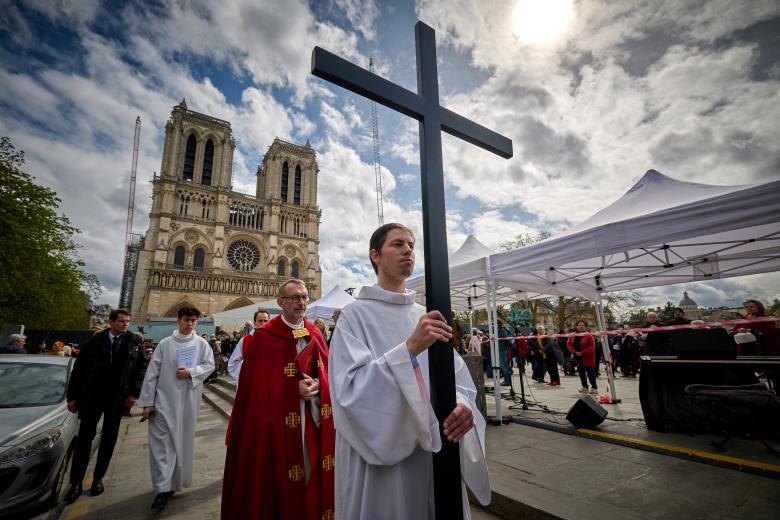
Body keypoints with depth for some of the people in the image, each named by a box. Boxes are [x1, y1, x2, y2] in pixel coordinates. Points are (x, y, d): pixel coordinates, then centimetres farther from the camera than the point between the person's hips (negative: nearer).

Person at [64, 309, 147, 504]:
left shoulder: (134, 342, -4)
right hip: (91, 396, 0)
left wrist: (134, 393, -10)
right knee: (84, 437, 5)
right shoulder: (95, 341, -3)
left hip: (118, 397, 0)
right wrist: (72, 396, 0)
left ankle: (98, 479, 26)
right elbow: (79, 368, 1)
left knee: (108, 439, 11)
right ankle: (76, 482, 19)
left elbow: (142, 367, -3)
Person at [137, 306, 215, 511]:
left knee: (184, 441, 12)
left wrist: (190, 372, -16)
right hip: (165, 400, -1)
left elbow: (210, 365, 0)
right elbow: (152, 373, 0)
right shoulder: (165, 344, -1)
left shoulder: (201, 344, 1)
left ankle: (177, 481, 30)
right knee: (162, 443, -3)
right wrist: (147, 402, -2)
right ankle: (163, 488, 5)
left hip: (189, 400, 1)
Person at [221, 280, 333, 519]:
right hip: (278, 420, -4)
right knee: (279, 478, 8)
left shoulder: (315, 334, 5)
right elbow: (256, 383, -11)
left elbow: (326, 372, 6)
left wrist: (316, 384, -15)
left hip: (312, 418, 4)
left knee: (311, 470, 14)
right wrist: (295, 388, -18)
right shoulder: (264, 336, -9)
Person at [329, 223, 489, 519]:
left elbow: (457, 377, 2)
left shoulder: (426, 316, 6)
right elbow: (350, 388, -20)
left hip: (434, 453, 5)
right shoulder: (355, 315, -9)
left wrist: (463, 403, -19)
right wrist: (410, 348, -29)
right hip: (379, 457, -4)